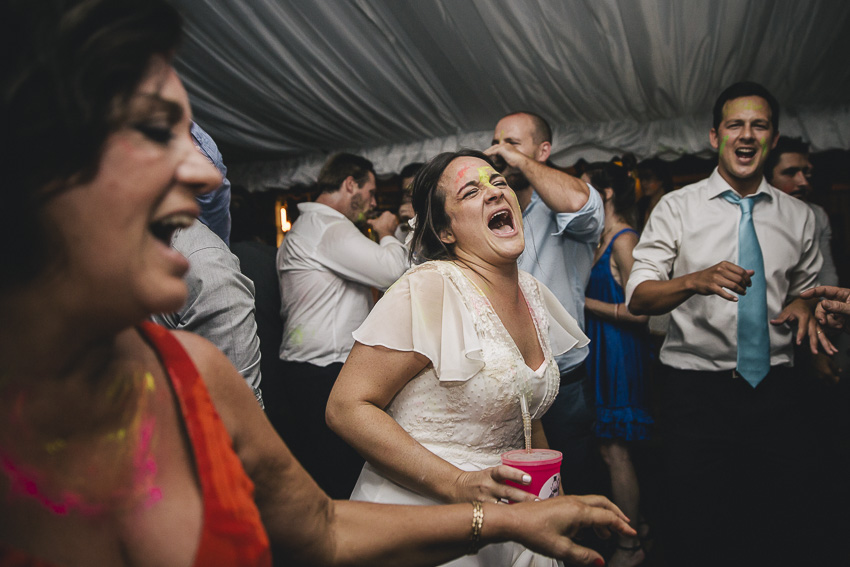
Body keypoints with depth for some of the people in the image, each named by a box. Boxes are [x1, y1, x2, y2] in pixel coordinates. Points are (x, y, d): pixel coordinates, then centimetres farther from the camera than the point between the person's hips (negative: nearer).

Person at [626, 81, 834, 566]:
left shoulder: (799, 216, 11)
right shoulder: (677, 208, 1)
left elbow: (807, 287, 23)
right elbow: (638, 297, -7)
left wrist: (803, 304, -1)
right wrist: (696, 280, -25)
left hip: (777, 387, 3)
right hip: (699, 390, -3)